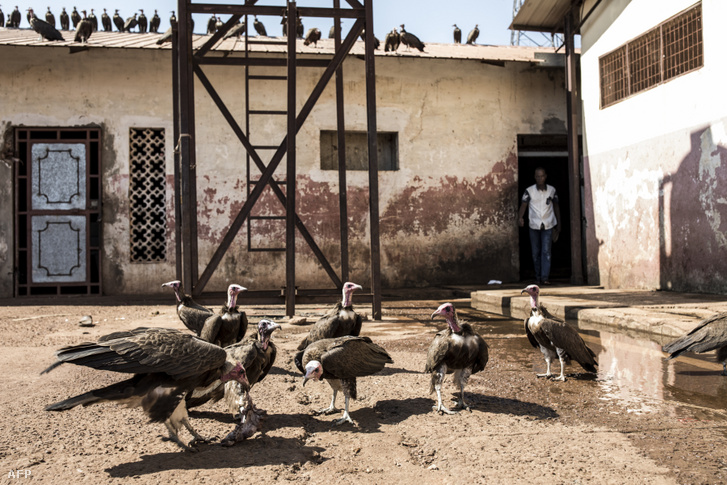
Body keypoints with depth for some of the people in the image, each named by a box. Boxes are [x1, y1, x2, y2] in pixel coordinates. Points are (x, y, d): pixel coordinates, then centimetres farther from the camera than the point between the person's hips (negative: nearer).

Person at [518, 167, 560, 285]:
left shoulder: (552, 190, 1)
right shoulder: (529, 191, -4)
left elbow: (556, 207, 11)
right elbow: (523, 205, -10)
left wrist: (559, 224, 13)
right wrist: (520, 218, -30)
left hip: (548, 226, 0)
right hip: (534, 226, 0)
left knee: (546, 251, -10)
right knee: (535, 253, 7)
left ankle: (545, 277, -12)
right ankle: (538, 277, 18)